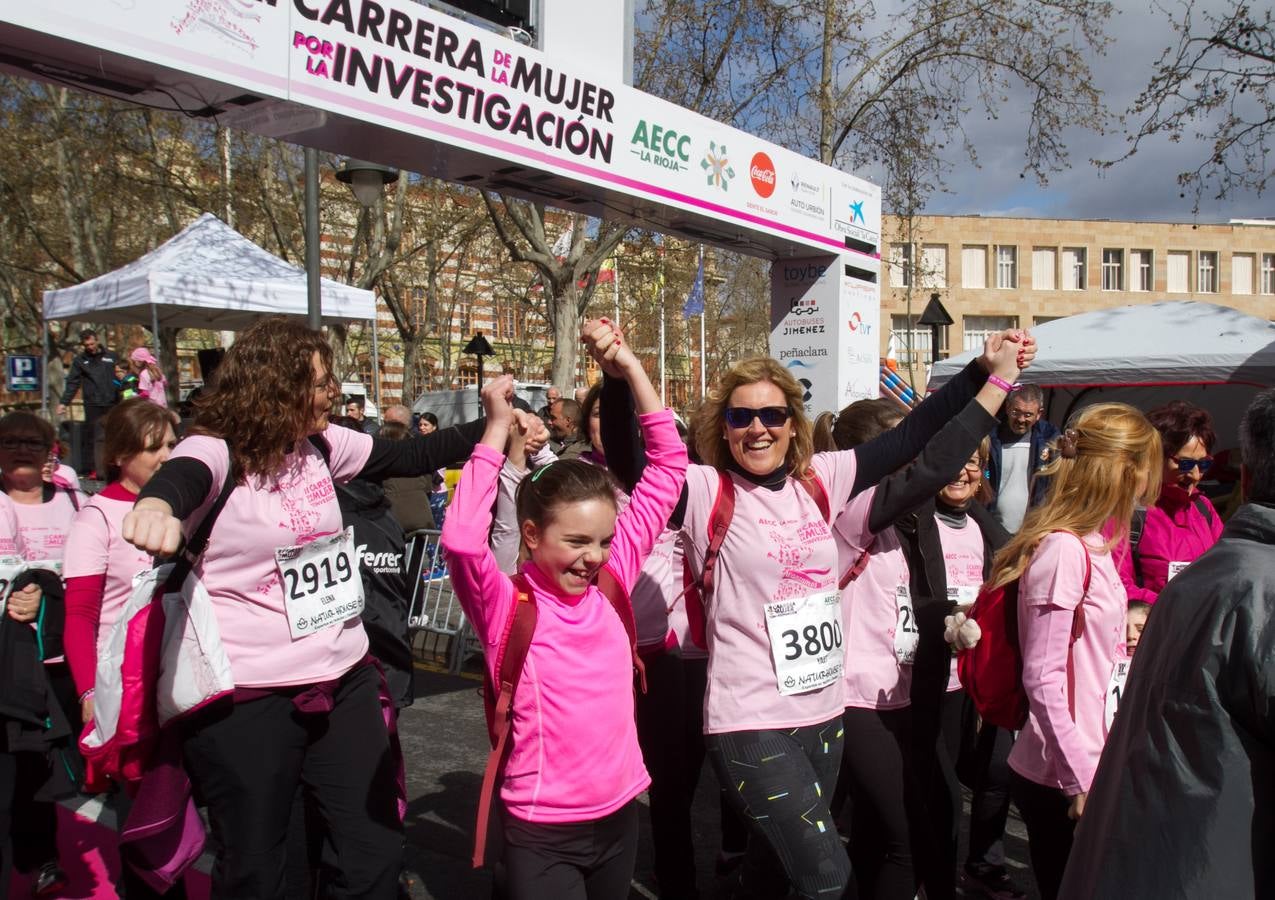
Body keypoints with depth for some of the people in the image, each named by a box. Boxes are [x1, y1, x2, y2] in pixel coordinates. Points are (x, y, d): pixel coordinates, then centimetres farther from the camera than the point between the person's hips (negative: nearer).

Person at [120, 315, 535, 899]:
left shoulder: (321, 445, 3)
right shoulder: (217, 451, -14)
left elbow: (415, 458, 11)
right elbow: (181, 477, -37)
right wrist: (157, 503, -60)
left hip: (345, 681, 6)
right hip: (247, 698, -5)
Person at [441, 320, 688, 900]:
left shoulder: (611, 580, -4)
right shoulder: (506, 605, -15)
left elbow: (668, 467, -4)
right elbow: (461, 540, -36)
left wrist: (630, 367, -9)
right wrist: (497, 430, -27)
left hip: (620, 814, 5)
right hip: (542, 832, -5)